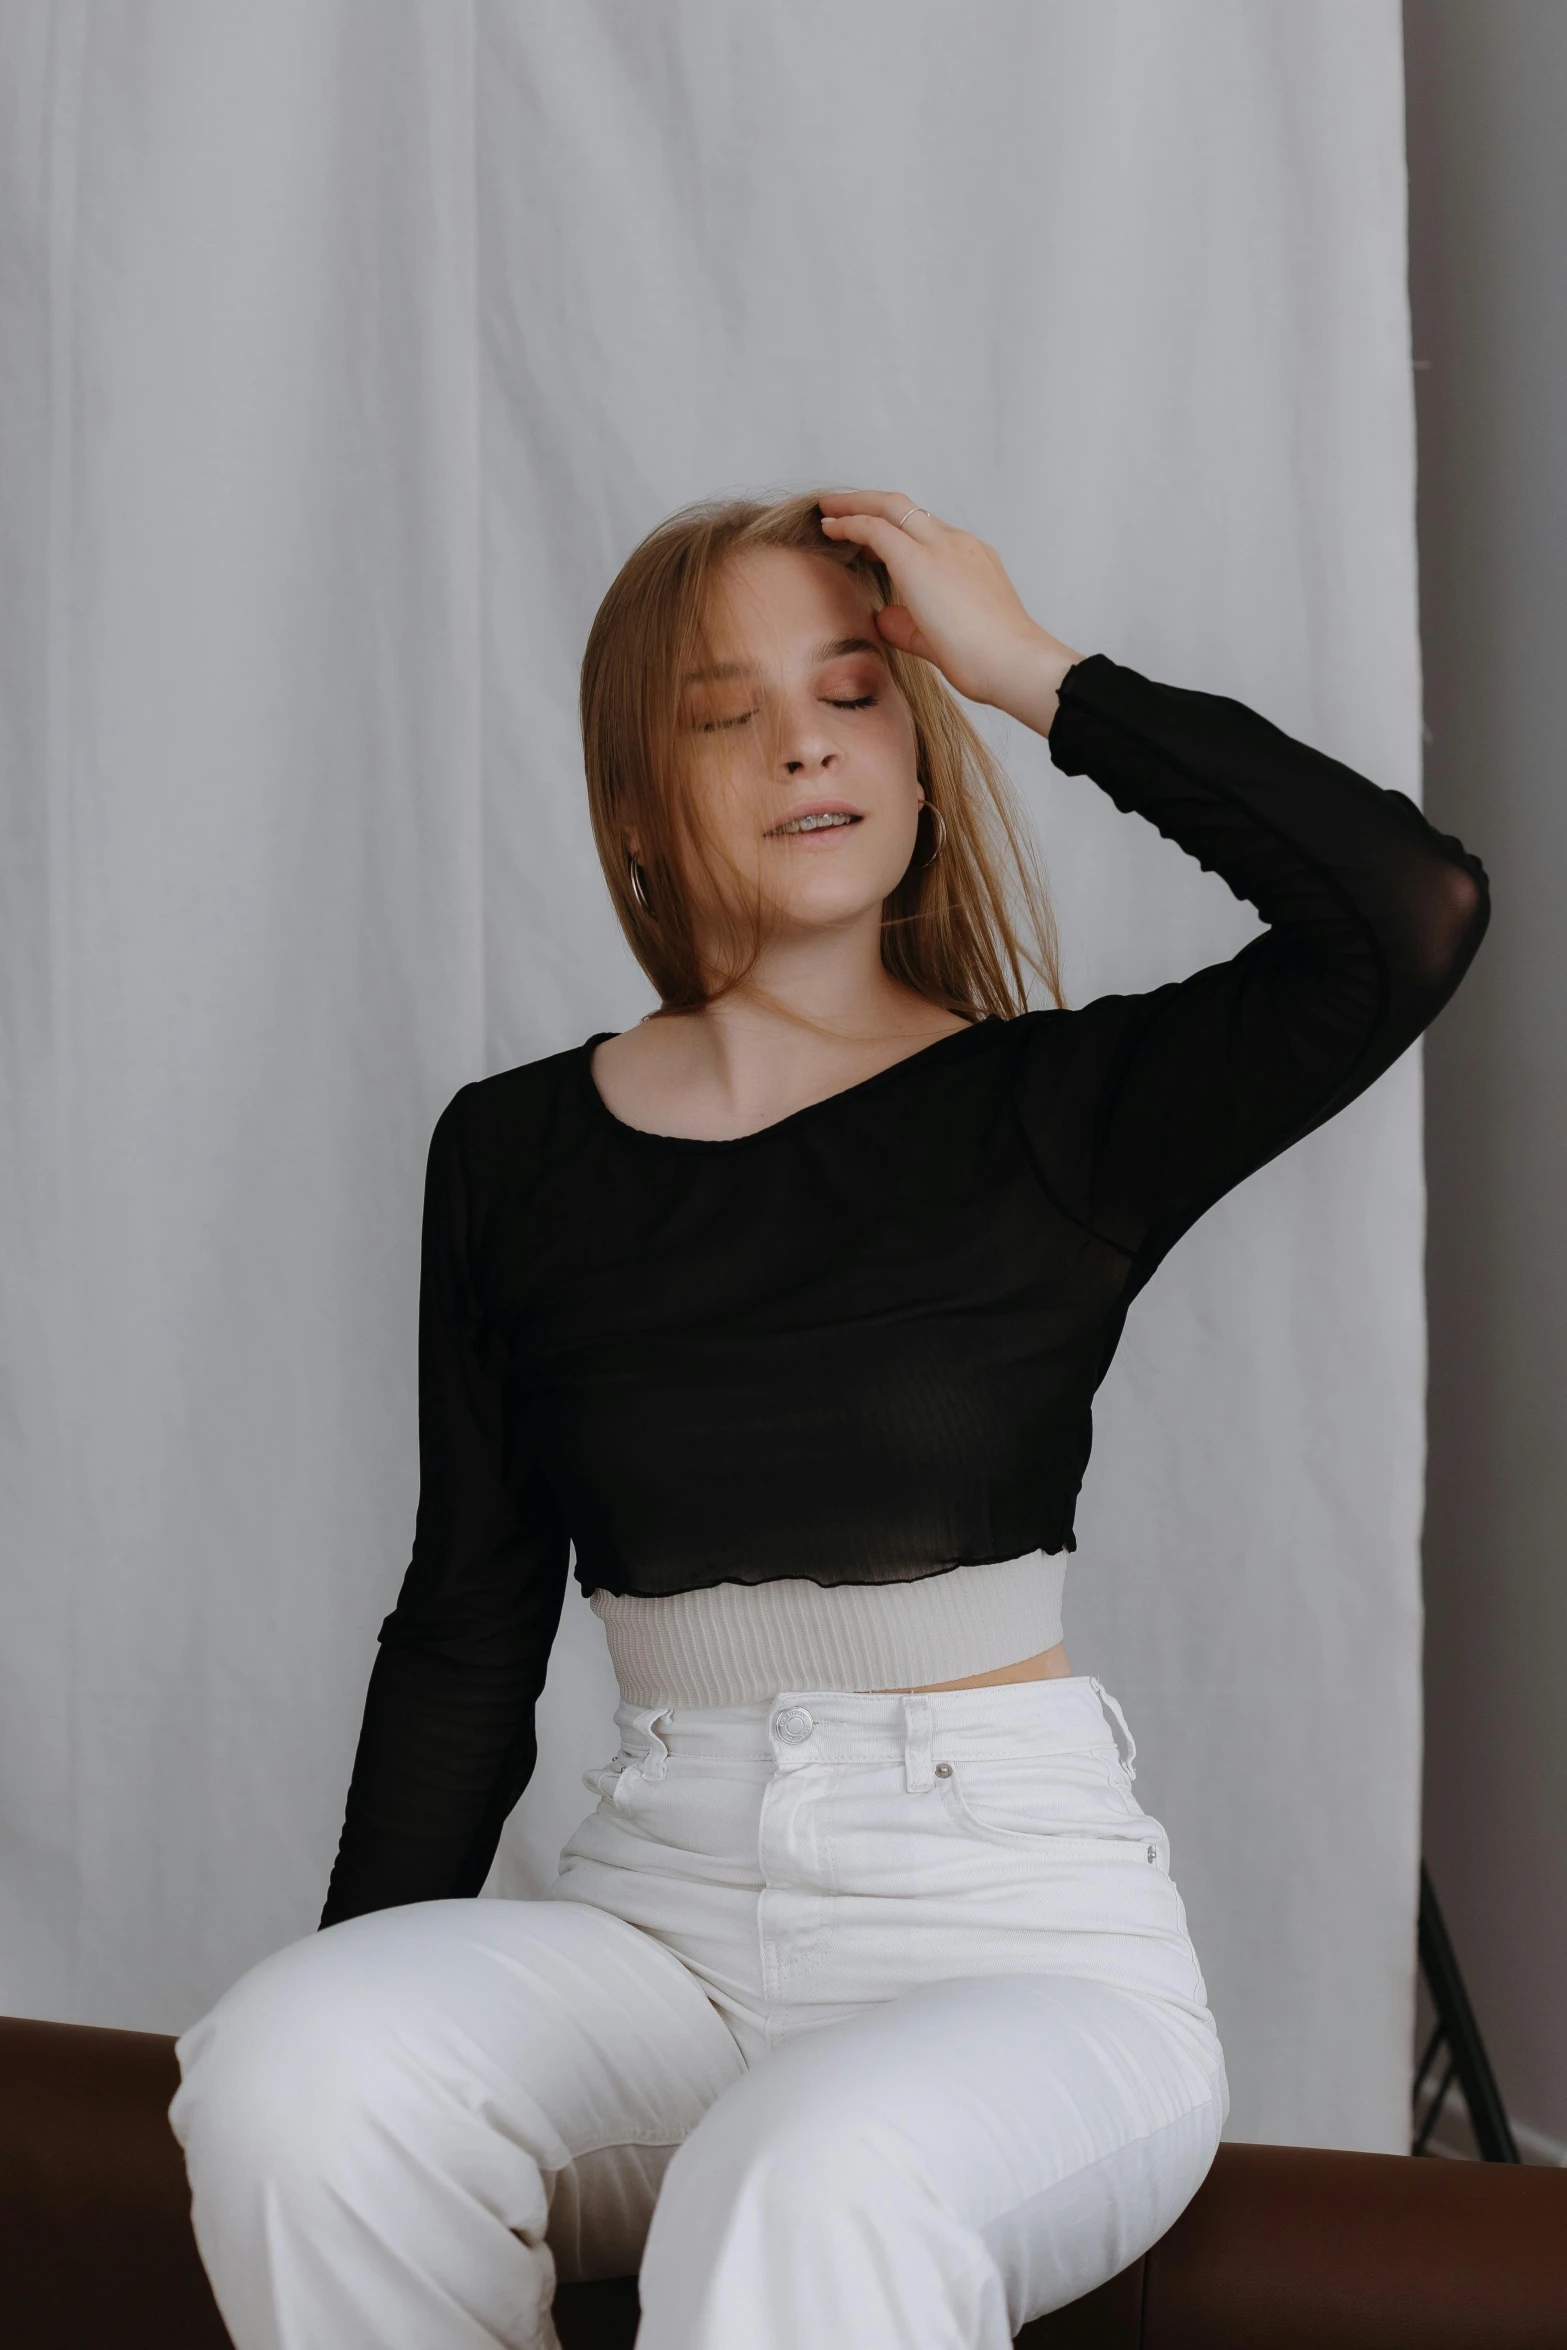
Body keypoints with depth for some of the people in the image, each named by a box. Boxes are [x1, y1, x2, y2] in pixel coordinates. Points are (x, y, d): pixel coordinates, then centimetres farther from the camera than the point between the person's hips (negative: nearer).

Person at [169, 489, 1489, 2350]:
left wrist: (1038, 672, -9)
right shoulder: (514, 1154, 9)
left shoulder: (1053, 1113, 1)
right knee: (289, 2071, -27)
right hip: (661, 1904, 4)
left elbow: (1414, 911, -16)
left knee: (812, 2183, -37)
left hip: (1015, 1918, -3)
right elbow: (465, 1636, 11)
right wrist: (356, 1987, 0)